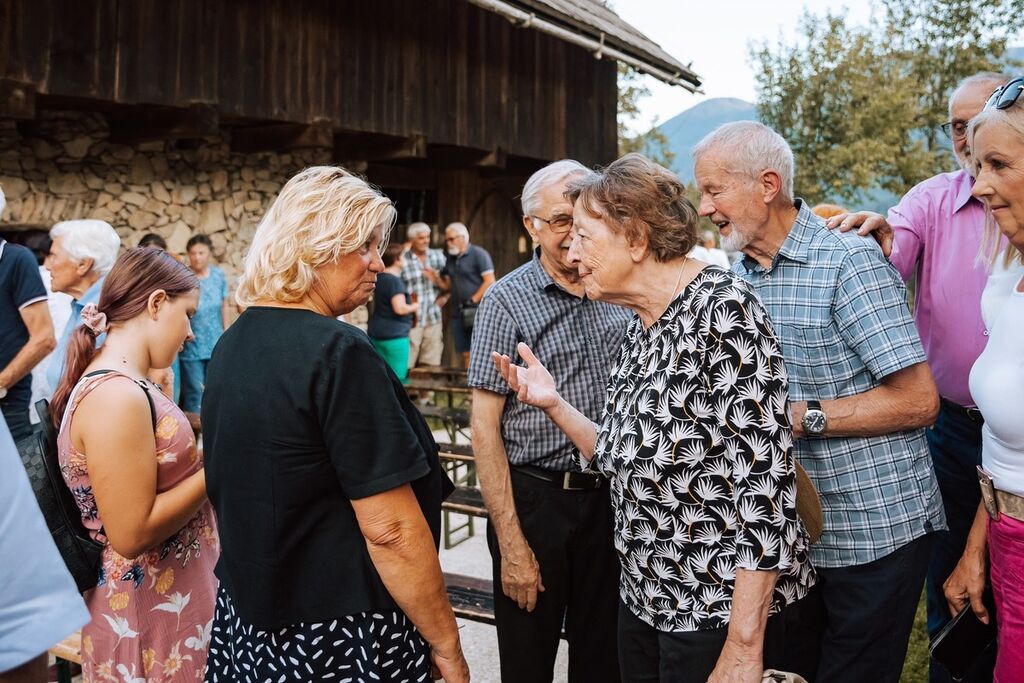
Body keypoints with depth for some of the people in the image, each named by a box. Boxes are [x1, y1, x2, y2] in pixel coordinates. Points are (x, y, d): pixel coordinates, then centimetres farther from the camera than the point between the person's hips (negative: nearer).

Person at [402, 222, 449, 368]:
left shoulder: (438, 256, 9)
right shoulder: (403, 260, -8)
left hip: (434, 318, 5)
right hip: (413, 320, -5)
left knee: (432, 364, 7)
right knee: (407, 364, -6)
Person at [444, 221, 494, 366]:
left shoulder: (478, 254, -5)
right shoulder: (451, 259, 17)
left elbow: (490, 281, -11)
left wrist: (473, 300, -14)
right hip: (459, 313, 7)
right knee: (465, 353, 8)